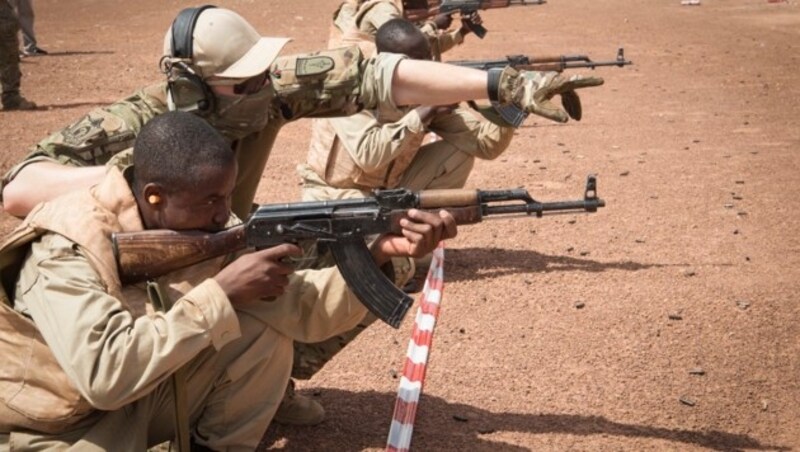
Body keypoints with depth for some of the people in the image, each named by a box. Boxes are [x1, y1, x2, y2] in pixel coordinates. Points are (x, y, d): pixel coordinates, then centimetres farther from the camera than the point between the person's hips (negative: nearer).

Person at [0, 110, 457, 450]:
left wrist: (377, 255, -30)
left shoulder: (207, 228, -9)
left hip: (143, 405, 6)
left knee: (265, 331, -11)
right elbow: (104, 374, -37)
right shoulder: (68, 248, -27)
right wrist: (219, 293, -34)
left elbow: (299, 306, -14)